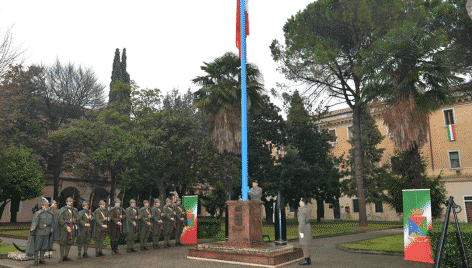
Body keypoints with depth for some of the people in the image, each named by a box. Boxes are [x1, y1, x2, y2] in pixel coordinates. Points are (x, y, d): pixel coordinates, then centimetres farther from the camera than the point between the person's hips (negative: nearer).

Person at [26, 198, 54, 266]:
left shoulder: (50, 214, 9)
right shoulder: (38, 213, -10)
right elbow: (35, 222, -17)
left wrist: (52, 229, 18)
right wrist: (32, 228, -29)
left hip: (46, 233, 6)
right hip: (39, 233, -5)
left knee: (44, 247, 11)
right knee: (37, 246, 2)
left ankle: (41, 259, 22)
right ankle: (36, 261, 12)